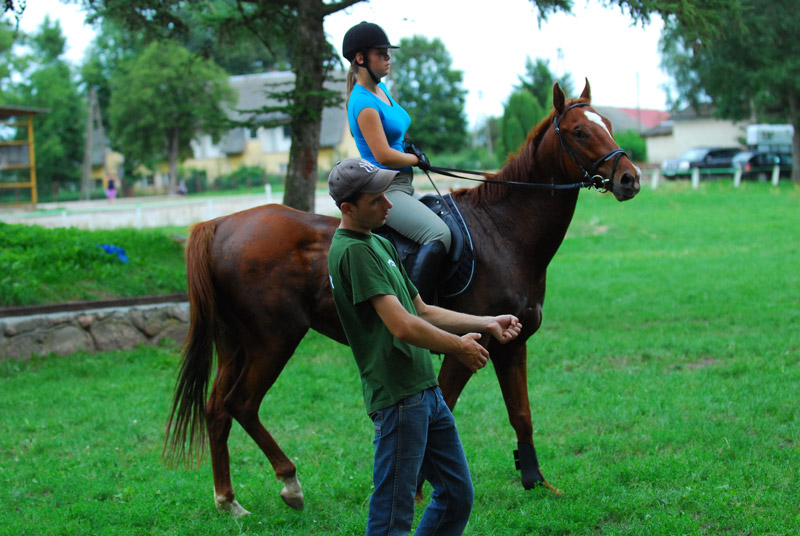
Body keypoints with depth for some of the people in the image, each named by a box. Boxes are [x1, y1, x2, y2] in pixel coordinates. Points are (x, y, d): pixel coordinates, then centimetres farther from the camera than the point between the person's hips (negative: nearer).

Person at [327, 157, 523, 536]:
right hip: (398, 398, -10)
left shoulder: (380, 244, 16)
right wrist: (460, 347, -8)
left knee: (458, 494, 16)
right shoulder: (353, 250, -16)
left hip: (426, 390, 10)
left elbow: (422, 312, 22)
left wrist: (487, 323, 12)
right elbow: (403, 326, -23)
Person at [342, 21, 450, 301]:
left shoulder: (381, 88, 12)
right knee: (439, 234, -28)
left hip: (401, 186, 11)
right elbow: (384, 156, -21)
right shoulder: (363, 103, -18)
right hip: (384, 189, -11)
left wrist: (410, 148, 12)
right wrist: (416, 159, -4)